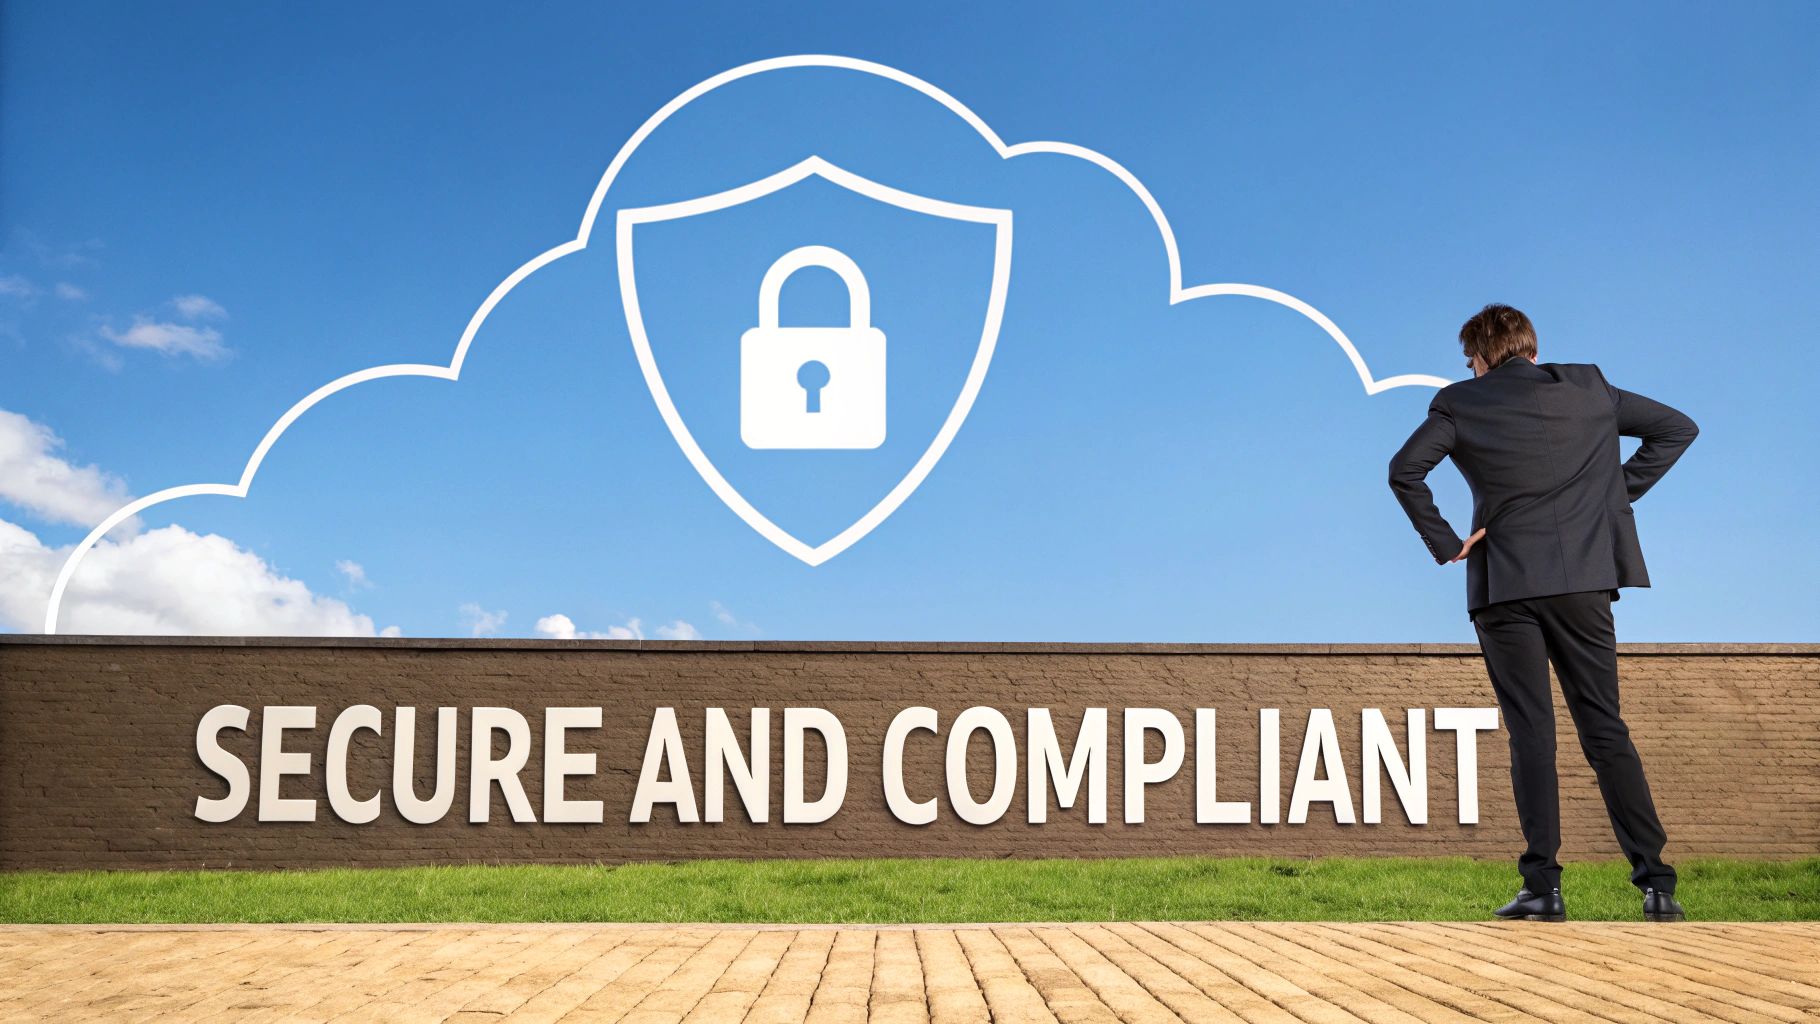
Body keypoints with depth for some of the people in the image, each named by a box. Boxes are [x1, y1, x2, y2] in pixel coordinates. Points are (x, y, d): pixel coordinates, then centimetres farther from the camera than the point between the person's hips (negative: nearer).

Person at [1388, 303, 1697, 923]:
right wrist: (1622, 491, 14)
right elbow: (1677, 428, 15)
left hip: (1504, 583, -2)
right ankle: (1656, 882, 5)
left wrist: (1445, 545, -4)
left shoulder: (1461, 403, 1)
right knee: (1605, 727, 8)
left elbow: (1404, 470, -11)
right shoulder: (1587, 387, 10)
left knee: (1530, 732, 1)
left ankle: (1544, 886, -2)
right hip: (1584, 578, 3)